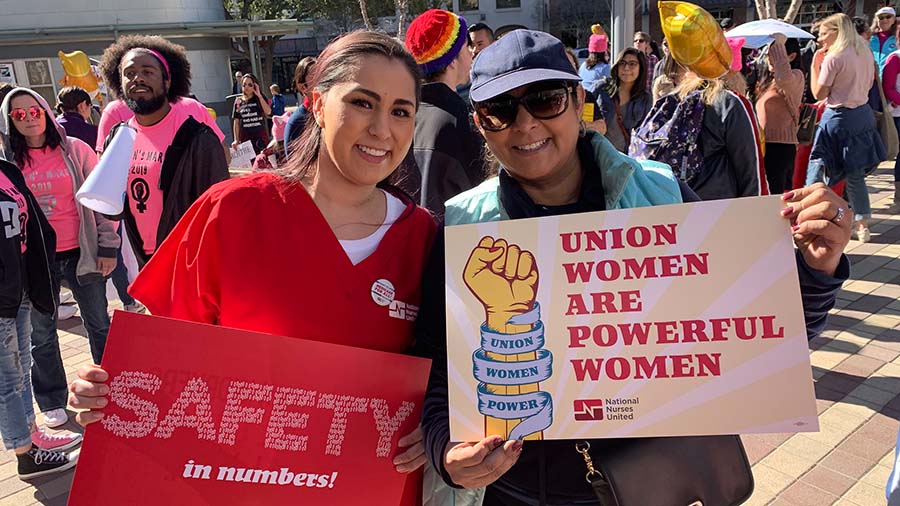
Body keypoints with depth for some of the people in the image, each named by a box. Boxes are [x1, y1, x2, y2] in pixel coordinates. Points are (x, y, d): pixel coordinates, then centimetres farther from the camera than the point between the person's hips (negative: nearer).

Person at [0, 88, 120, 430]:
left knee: (99, 324, 11)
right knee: (41, 335, 11)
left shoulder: (74, 150, -3)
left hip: (80, 253, -1)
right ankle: (52, 401, 28)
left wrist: (107, 247, -4)